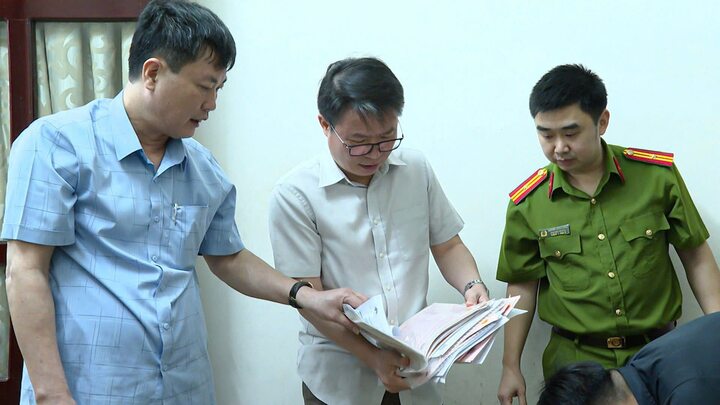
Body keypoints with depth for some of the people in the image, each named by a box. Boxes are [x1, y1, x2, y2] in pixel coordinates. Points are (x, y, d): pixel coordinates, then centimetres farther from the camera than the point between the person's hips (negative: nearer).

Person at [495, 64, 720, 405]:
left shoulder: (657, 174, -6)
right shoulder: (527, 203, -5)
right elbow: (522, 287, 4)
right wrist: (510, 367, 3)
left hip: (658, 351, 1)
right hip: (575, 360, 0)